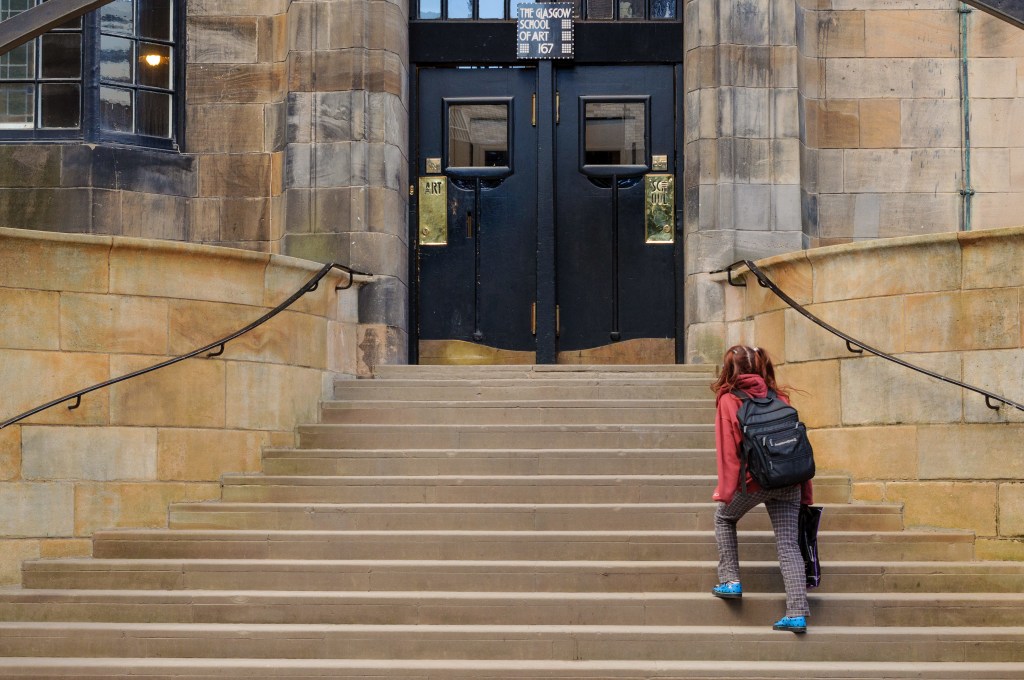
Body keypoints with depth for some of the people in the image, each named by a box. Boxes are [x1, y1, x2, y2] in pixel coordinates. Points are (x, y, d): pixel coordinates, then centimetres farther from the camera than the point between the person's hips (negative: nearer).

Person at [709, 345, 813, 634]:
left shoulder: (728, 400, 2)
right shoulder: (779, 396, 14)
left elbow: (728, 448, -4)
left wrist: (725, 491, -5)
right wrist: (805, 493, 15)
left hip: (754, 479, -3)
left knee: (724, 518, 24)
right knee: (788, 543, 2)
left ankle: (730, 580, 16)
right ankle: (798, 613, -6)